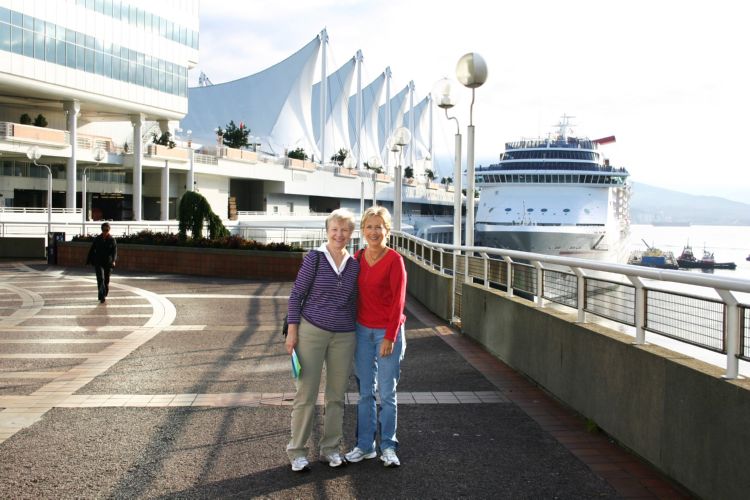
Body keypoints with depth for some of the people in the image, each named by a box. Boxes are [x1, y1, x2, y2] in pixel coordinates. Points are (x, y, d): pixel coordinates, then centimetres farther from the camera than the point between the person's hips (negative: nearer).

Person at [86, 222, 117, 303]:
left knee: (106, 280, 9)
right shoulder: (97, 239, 3)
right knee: (100, 279, -15)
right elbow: (92, 250, 8)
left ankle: (104, 295, 28)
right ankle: (102, 297, -20)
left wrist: (114, 260, -27)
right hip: (98, 263, 0)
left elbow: (114, 252, -11)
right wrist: (90, 261, 7)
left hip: (108, 263, 0)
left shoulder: (112, 240, -1)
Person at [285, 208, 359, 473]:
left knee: (337, 395, 10)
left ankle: (331, 449, 23)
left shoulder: (354, 265, 5)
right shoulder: (314, 258, -6)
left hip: (344, 337, 4)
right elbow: (296, 295, -4)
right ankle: (297, 451, 12)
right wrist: (292, 331, -8)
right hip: (312, 332, -4)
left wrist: (356, 333, 14)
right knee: (306, 393, 1)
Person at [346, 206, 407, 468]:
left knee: (387, 392, 4)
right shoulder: (358, 258, 5)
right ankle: (365, 445, 20)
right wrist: (353, 329, 9)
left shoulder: (394, 260, -11)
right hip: (363, 331, 5)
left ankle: (388, 446, 17)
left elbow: (398, 301, -12)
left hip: (387, 332, -5)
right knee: (365, 391, 10)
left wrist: (390, 337, -14)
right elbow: (355, 295, 10)